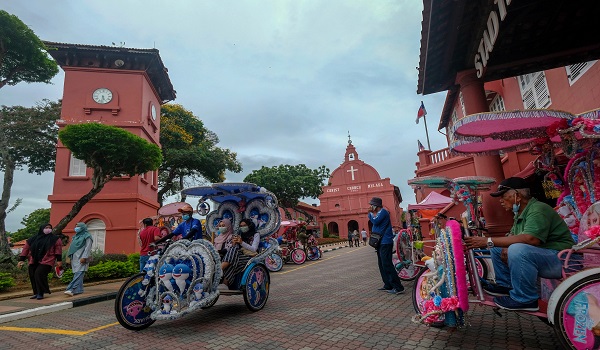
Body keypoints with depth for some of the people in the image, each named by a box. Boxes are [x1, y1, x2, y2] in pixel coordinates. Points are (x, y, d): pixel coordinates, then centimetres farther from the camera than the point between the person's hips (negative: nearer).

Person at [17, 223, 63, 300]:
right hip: (34, 262, 5)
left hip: (46, 261, -5)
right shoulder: (34, 239, 11)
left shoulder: (54, 239, 2)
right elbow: (26, 248, 16)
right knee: (32, 276, 6)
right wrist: (21, 259, 12)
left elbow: (58, 249, -3)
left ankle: (40, 293, -6)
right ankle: (36, 293, 22)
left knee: (39, 274, -18)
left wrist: (59, 260, -8)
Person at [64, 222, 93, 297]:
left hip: (81, 259, -7)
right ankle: (79, 290, 7)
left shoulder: (87, 236, -1)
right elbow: (72, 247, 21)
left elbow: (88, 248, -9)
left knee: (78, 274, -15)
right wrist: (70, 257, 13)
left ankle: (71, 290, -24)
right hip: (75, 258, 7)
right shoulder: (76, 236, 21)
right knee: (77, 274, 4)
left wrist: (84, 257, -18)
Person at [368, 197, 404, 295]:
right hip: (380, 242, 11)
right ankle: (388, 285, 20)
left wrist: (372, 213, -7)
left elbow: (375, 221, -21)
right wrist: (371, 213, 6)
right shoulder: (378, 213, 17)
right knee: (382, 265, 13)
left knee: (387, 265, -13)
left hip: (385, 242, -11)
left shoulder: (383, 212, -12)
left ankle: (398, 287, -11)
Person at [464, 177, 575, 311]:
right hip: (538, 255, 10)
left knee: (518, 249, -34)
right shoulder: (520, 213, 10)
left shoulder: (538, 210, -21)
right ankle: (505, 285, 15)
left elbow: (530, 239, -36)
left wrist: (488, 241, -36)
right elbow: (513, 237, 10)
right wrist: (506, 249, -12)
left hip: (559, 260, -10)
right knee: (497, 247, 9)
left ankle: (526, 299, -19)